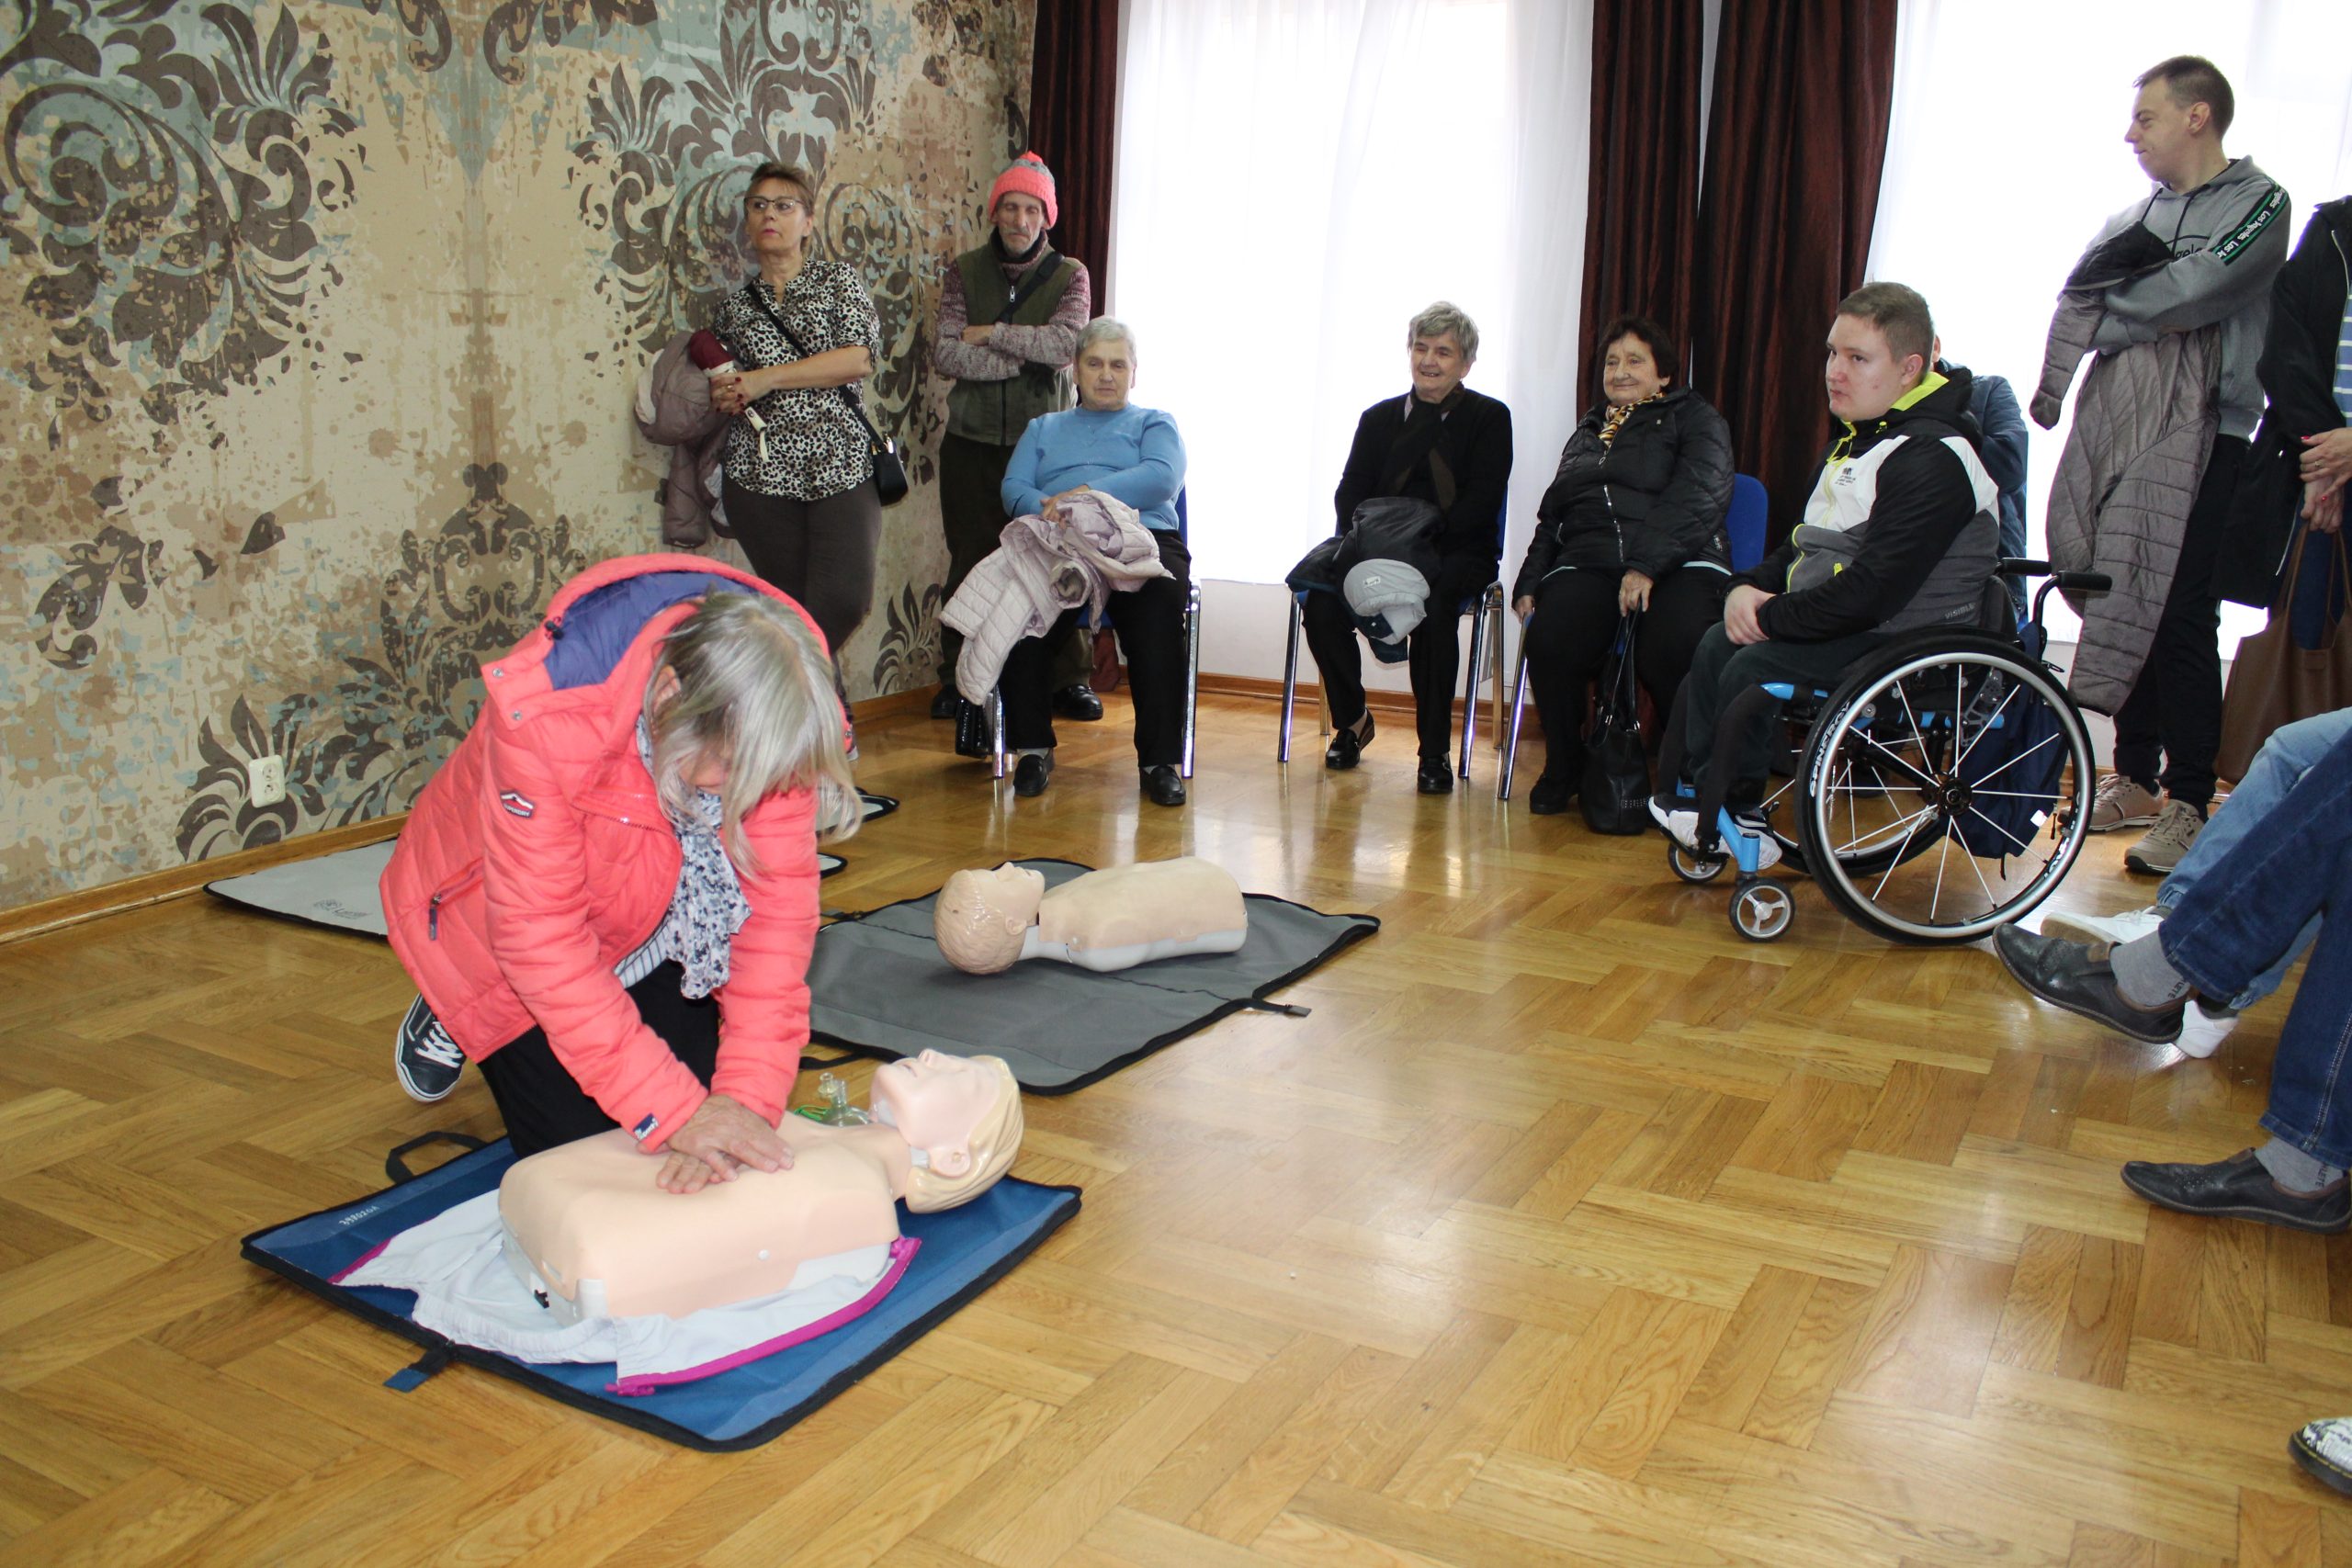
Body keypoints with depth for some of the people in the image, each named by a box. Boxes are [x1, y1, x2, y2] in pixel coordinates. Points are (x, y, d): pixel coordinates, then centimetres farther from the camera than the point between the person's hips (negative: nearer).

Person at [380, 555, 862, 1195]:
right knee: (582, 1140, -3)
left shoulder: (761, 714, -28)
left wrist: (749, 1095, -33)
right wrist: (673, 1110, -38)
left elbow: (779, 903, -25)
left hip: (654, 930, 4)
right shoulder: (545, 718, -40)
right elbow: (541, 936, -35)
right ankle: (451, 1024, 23)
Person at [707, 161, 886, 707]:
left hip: (841, 463, -2)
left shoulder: (837, 282, 11)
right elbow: (723, 392, 27)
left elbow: (861, 356, -6)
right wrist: (725, 396, 1)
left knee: (846, 599, -17)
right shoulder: (732, 308, 18)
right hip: (761, 473, 2)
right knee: (796, 610, -2)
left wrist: (768, 379, -8)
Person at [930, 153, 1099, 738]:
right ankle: (958, 682, 10)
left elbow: (1064, 343, -12)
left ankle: (1068, 678, 6)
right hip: (973, 442, 1)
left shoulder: (1069, 275, 7)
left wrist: (990, 333, -7)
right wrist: (1025, 357, -10)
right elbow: (946, 353, -6)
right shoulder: (965, 272, 8)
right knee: (970, 562, 0)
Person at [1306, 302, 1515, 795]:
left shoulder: (1490, 417, 7)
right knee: (1320, 601, -26)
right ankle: (1352, 718, 0)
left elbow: (1482, 500, -6)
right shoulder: (1379, 417, 19)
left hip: (1458, 552, -3)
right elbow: (1350, 491, 10)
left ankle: (1435, 750, -24)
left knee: (1432, 605, -37)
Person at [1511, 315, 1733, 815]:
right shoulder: (1586, 433, 31)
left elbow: (1699, 495, -5)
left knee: (1678, 649, -37)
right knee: (1549, 642, -30)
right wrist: (1529, 584, 15)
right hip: (1587, 563, 4)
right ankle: (1563, 769, -7)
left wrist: (1647, 564, -20)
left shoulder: (1693, 418, 14)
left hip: (1679, 563, -4)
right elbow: (1551, 518, 33)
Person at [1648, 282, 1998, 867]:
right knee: (1715, 645, 5)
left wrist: (1772, 617, -19)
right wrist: (1749, 587, -1)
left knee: (1753, 667, -20)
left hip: (1904, 642, -10)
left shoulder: (1932, 461, -21)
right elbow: (1806, 547, 19)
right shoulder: (1859, 439, 13)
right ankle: (1693, 798, 7)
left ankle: (1732, 816, -2)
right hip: (1839, 623, 11)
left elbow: (1874, 590, -28)